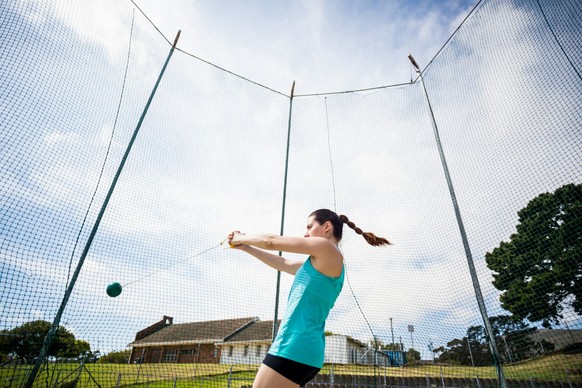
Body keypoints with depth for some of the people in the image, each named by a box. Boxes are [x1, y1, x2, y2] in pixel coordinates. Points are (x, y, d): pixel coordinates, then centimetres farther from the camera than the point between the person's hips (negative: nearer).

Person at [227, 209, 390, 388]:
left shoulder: (326, 248, -7)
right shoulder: (319, 264, 19)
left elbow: (271, 241, -2)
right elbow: (283, 263, 26)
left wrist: (240, 238, 15)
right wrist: (244, 246, 26)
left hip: (294, 348, -9)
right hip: (304, 349, 9)